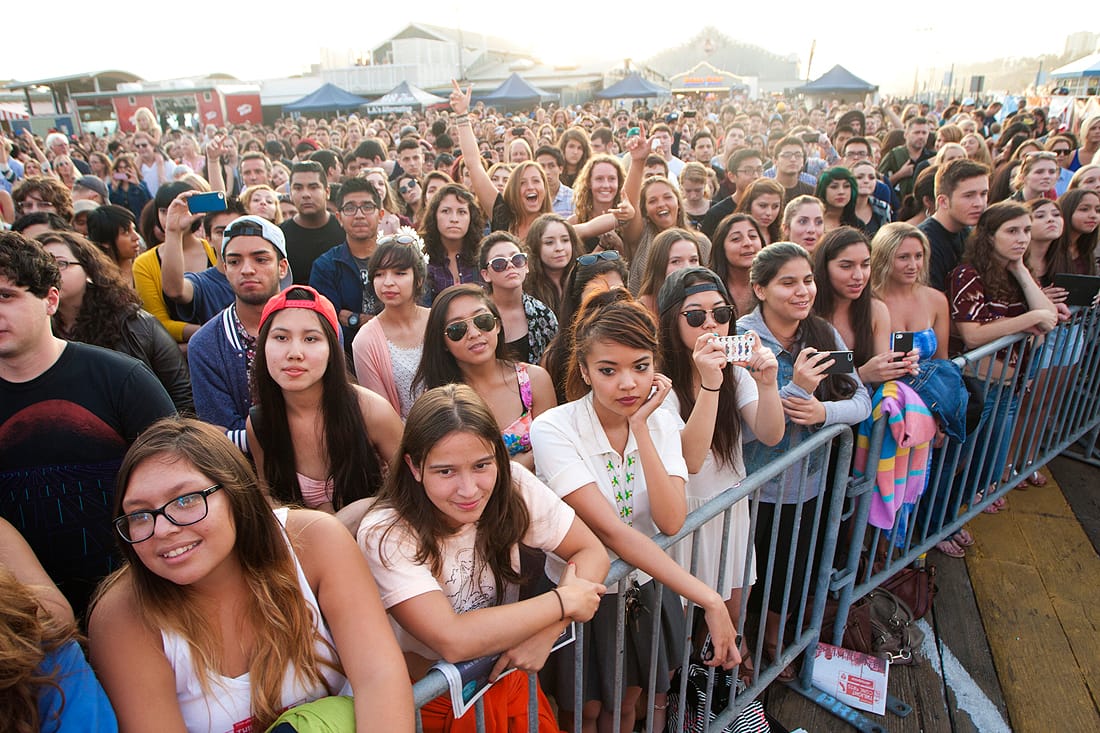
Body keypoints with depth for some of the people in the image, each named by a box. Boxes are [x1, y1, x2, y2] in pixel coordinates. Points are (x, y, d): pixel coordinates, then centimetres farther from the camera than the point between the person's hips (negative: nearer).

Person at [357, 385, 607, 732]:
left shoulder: (514, 486, -19)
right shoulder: (385, 536, -28)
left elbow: (593, 553, -13)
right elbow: (453, 641, -35)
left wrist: (545, 633, -29)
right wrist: (562, 601, -28)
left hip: (508, 680, 3)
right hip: (432, 700, -3)